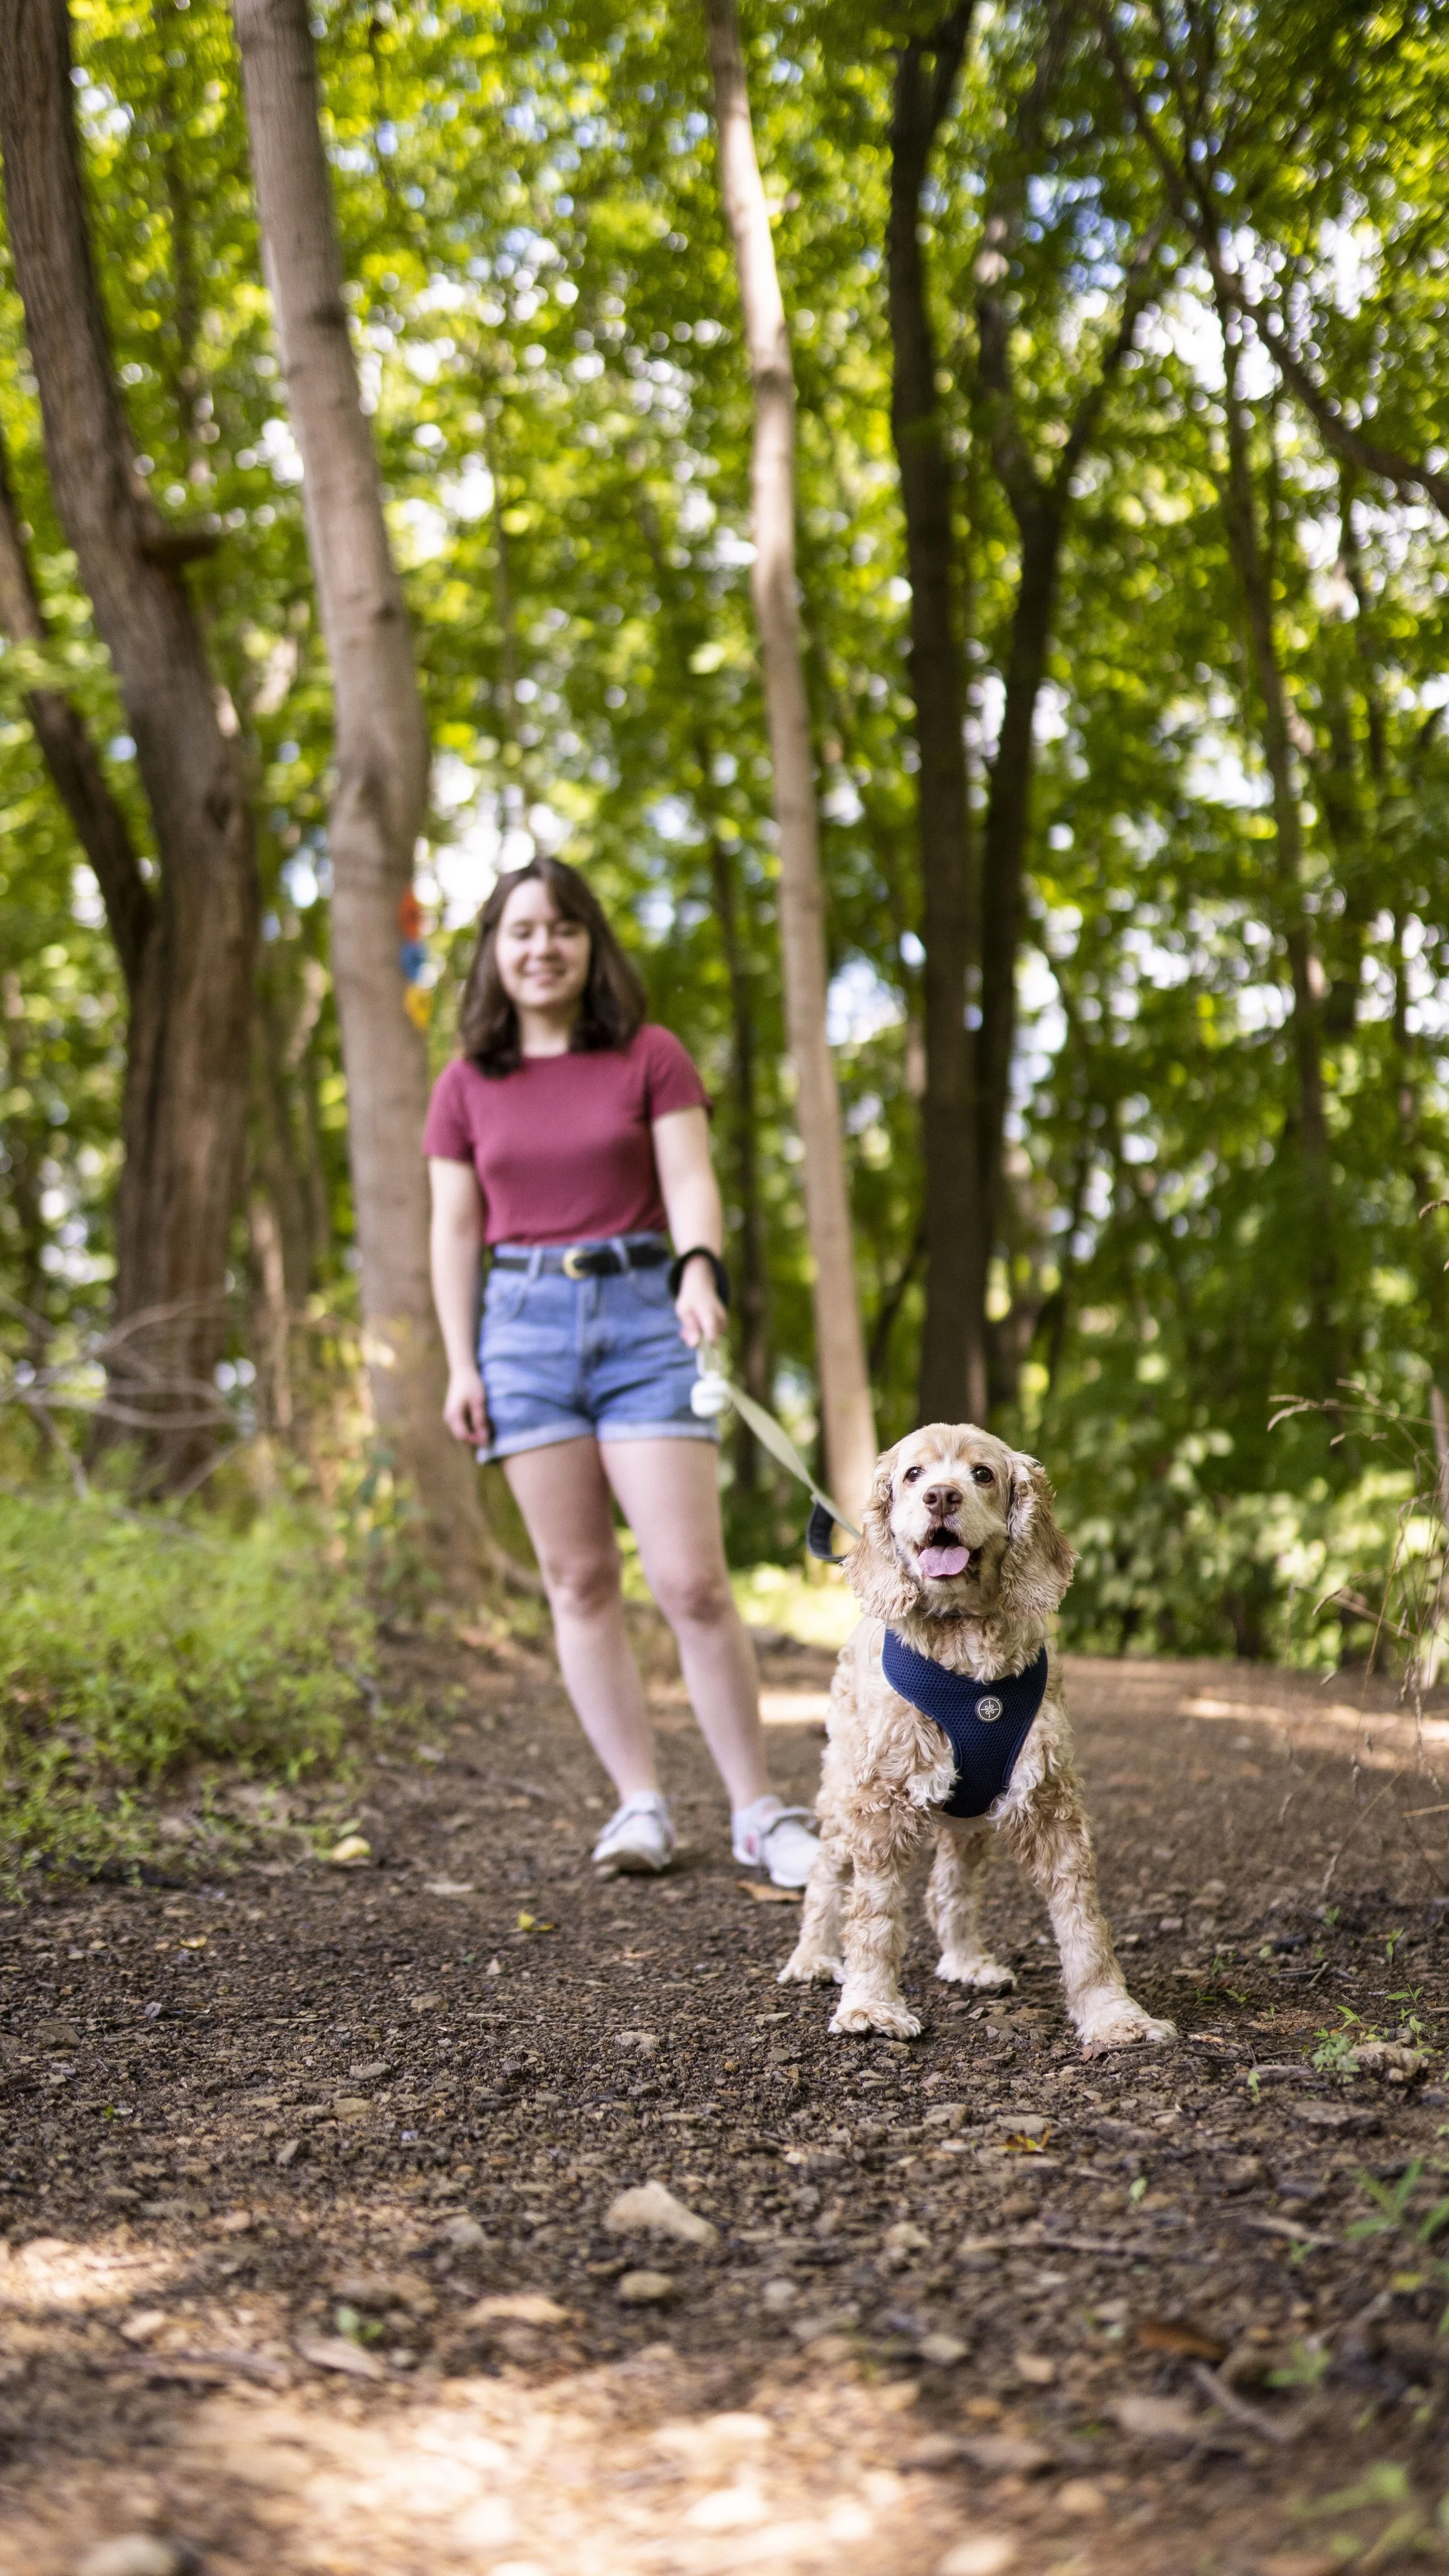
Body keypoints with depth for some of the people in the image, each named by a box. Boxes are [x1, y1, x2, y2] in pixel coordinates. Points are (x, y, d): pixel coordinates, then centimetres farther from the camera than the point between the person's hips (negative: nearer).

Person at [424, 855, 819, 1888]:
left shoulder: (652, 1058, 5)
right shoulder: (467, 1087, 11)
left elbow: (691, 1183, -4)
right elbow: (454, 1231, 10)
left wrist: (699, 1274, -23)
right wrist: (460, 1363, 1)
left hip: (644, 1314, -2)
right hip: (525, 1323, 2)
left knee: (692, 1581, -7)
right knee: (579, 1581, 1)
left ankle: (761, 1812, 3)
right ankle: (642, 1804, 9)